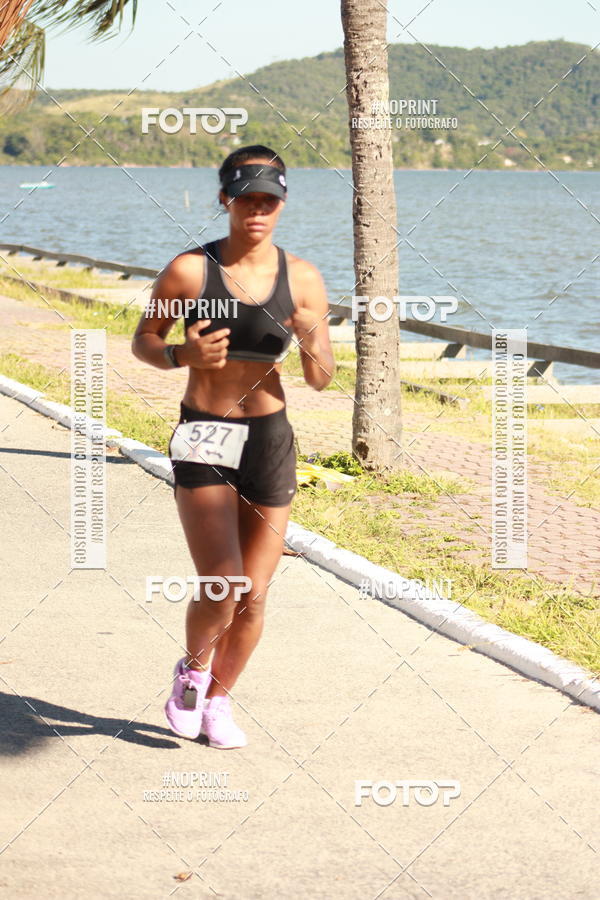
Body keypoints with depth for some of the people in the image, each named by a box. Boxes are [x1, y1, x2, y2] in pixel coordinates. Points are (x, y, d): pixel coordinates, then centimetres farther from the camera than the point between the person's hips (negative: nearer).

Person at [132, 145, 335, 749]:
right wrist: (183, 355, -18)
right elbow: (142, 341, 3)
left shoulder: (302, 280, 0)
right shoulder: (190, 271, -8)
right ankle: (193, 667, 17)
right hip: (202, 437, -3)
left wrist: (314, 346, -18)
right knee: (222, 588, -16)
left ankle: (217, 700, 32)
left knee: (253, 596, 8)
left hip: (270, 439, 3)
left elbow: (321, 380, 5)